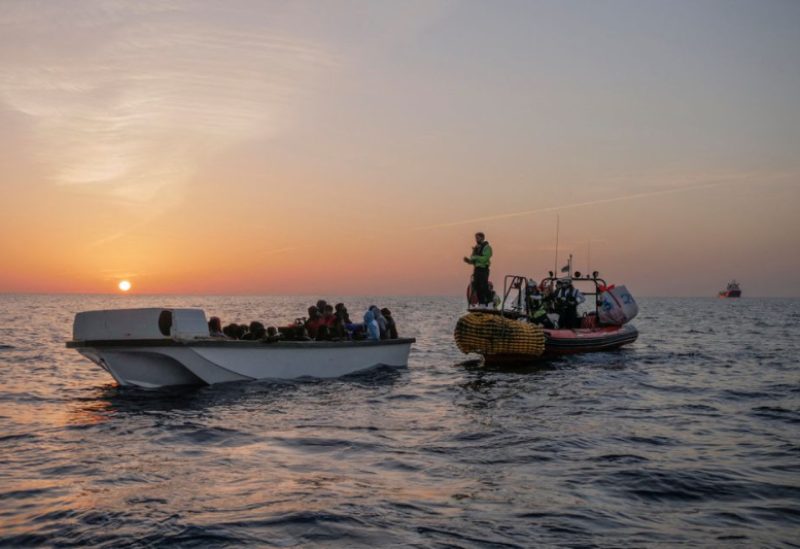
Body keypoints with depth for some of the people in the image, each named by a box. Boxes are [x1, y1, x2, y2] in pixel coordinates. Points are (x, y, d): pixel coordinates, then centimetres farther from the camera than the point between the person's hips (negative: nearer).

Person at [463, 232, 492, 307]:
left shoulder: (486, 247, -5)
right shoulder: (476, 248, 18)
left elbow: (485, 259, -18)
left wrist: (475, 257, -16)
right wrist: (468, 260, 1)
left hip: (483, 269, -8)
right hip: (476, 269, 8)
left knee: (484, 286, -12)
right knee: (477, 287, 4)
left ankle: (489, 303, -8)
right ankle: (481, 303, 9)